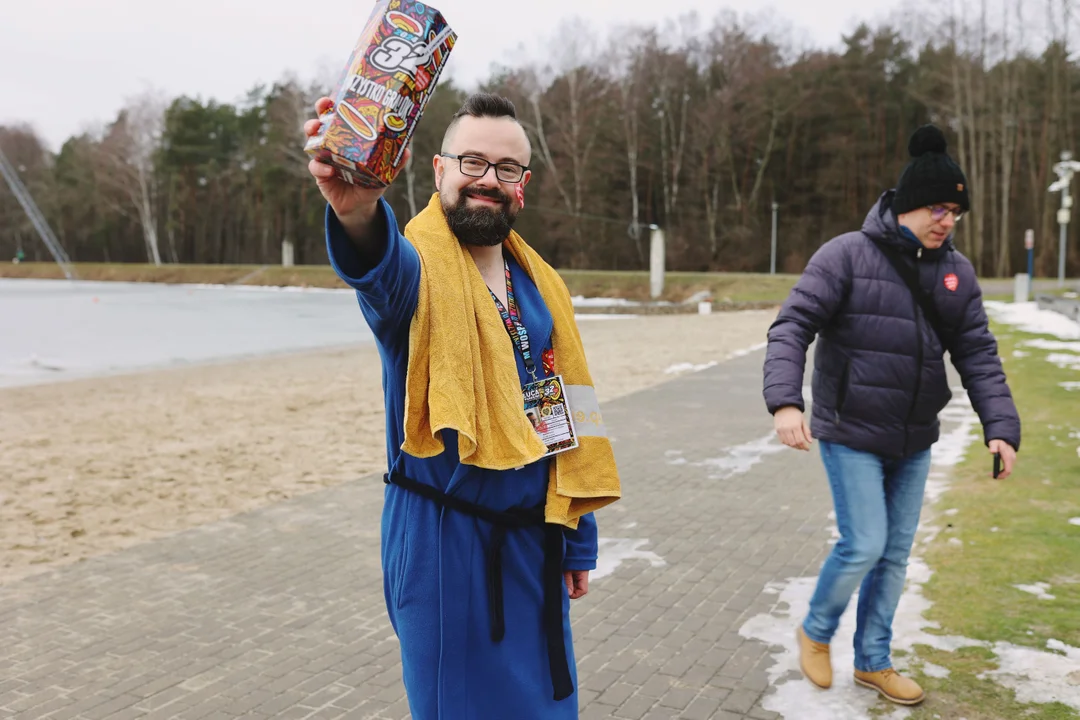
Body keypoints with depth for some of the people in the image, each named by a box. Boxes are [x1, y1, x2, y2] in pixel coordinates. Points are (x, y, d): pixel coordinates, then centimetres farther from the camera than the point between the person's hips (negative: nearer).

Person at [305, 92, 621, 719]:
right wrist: (359, 213, -62)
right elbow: (385, 269, -39)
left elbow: (568, 418, 11)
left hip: (533, 540, 6)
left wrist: (579, 543, 13)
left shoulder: (540, 286, 6)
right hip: (445, 542, -5)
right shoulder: (418, 268, -11)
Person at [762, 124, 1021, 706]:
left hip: (913, 441, 6)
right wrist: (785, 401, -29)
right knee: (864, 545, -7)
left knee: (896, 552, 12)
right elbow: (792, 326, -16)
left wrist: (1001, 426, -5)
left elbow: (978, 355, 6)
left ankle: (873, 661, 30)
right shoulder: (846, 255, -12)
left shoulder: (956, 271, 5)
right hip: (852, 434, -6)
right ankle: (816, 631, 22)